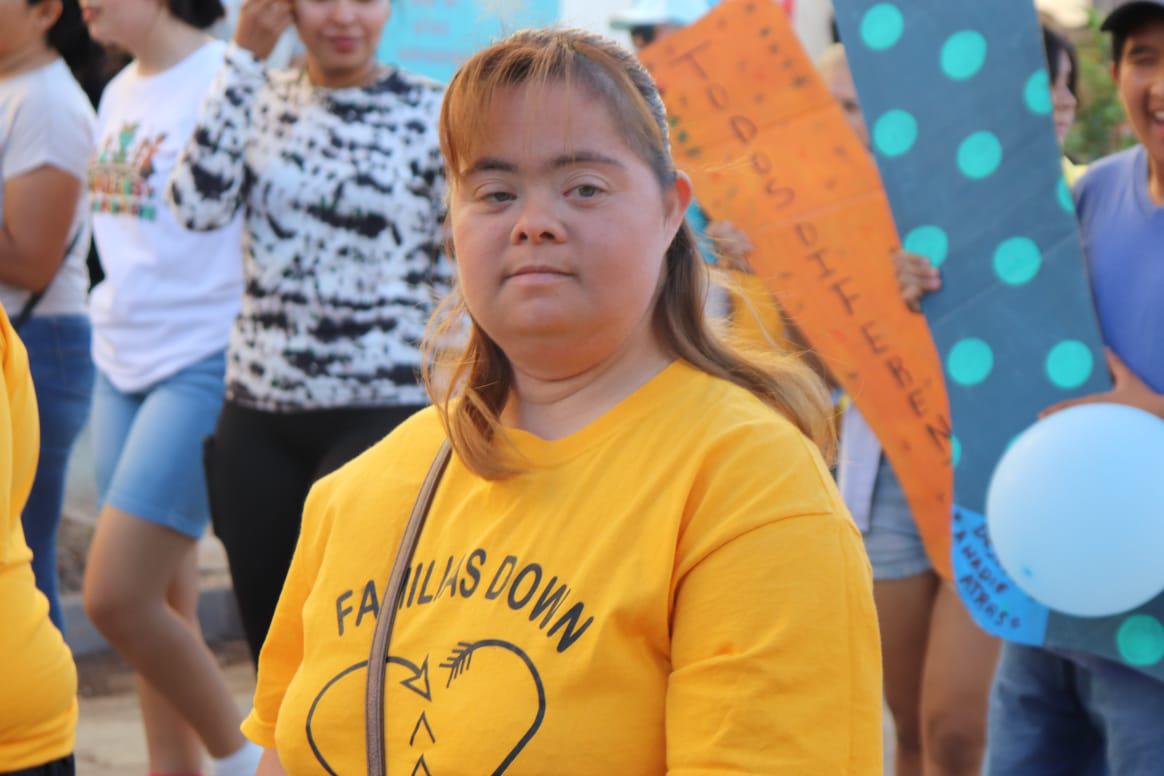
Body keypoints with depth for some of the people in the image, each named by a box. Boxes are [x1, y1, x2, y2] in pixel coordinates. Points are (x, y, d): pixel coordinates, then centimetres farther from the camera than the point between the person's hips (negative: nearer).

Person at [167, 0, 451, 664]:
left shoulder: (433, 113, -2)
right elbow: (200, 205, -10)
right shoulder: (262, 101, 8)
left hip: (382, 409, -4)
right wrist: (244, 57, -8)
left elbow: (463, 280, -1)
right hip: (260, 410, 4)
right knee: (270, 641, 10)